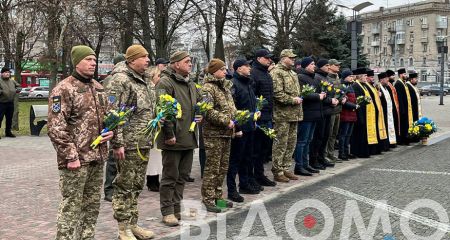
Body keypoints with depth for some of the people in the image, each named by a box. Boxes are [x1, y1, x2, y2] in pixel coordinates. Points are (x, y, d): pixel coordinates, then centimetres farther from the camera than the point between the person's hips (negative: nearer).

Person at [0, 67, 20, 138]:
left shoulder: (12, 81, 12)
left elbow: (19, 86, 26)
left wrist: (16, 90, 8)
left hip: (10, 103, 6)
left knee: (9, 118, 13)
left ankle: (8, 132, 24)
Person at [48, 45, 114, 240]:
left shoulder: (98, 88, 14)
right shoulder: (63, 89, -11)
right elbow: (56, 128, -16)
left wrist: (110, 131, 4)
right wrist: (70, 156, -19)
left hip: (97, 157, 8)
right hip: (76, 159, -8)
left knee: (92, 205, 15)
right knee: (71, 206, -2)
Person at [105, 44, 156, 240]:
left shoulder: (143, 80, 16)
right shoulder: (120, 79, -12)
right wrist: (117, 143, -21)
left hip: (144, 143, 9)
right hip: (128, 143, -9)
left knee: (136, 186, 15)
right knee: (125, 186, 1)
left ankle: (132, 224, 26)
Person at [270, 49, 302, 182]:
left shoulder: (293, 73, 19)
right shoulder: (276, 73, -11)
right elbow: (277, 94, -20)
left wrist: (298, 99, 16)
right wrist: (293, 100, -16)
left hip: (294, 114, 9)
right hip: (282, 115, -9)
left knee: (291, 143, 13)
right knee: (281, 144, -4)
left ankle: (286, 169, 22)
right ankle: (277, 172, 4)